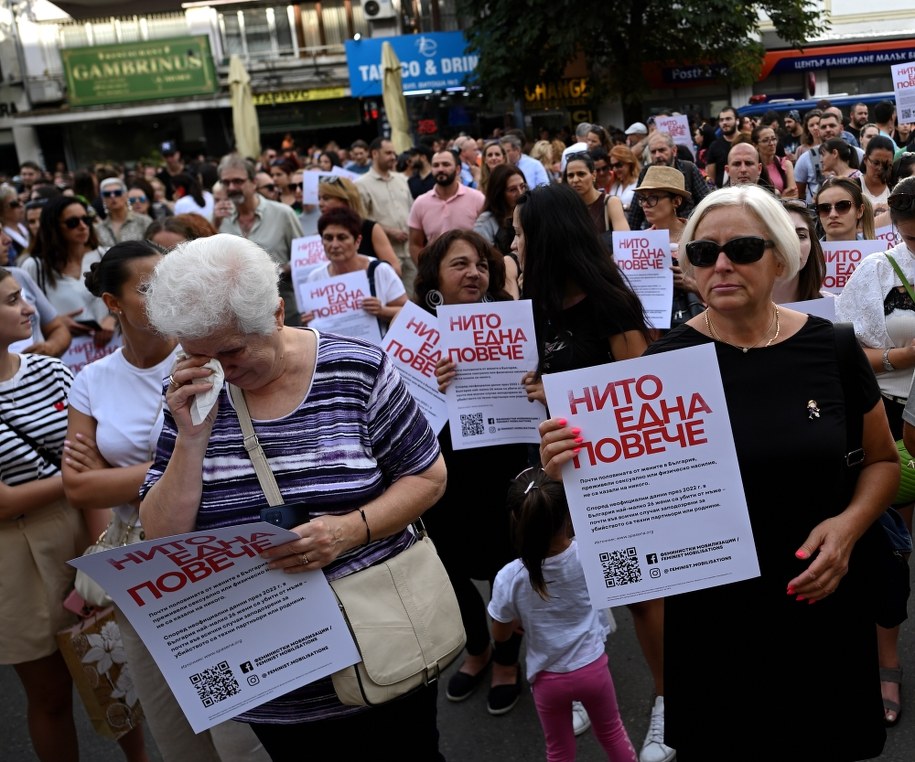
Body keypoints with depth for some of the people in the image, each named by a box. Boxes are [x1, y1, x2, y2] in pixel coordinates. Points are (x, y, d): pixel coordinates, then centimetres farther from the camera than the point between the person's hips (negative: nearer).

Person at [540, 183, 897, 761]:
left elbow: (883, 459, 7)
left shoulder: (830, 347, -6)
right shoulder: (667, 360, -10)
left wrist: (849, 524, -11)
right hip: (712, 607, -1)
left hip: (824, 599, 2)